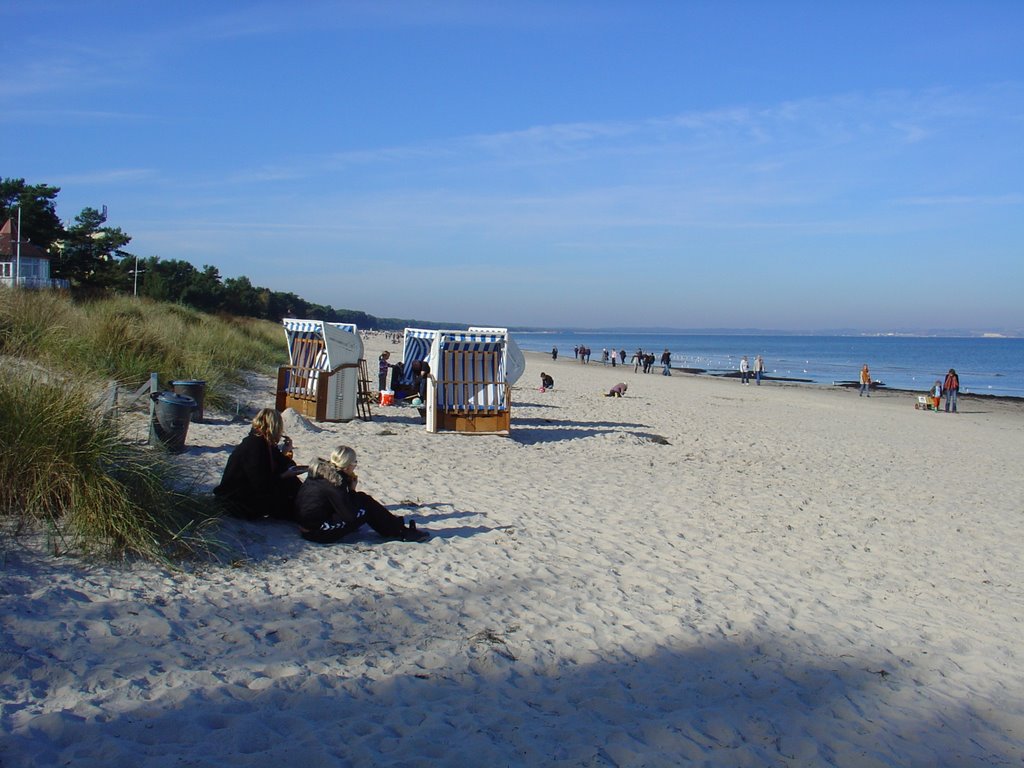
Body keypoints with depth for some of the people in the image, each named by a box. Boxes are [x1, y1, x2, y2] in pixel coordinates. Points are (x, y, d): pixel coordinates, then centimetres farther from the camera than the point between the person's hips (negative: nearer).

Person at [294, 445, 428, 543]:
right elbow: (350, 515, -20)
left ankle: (396, 525, 16)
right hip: (318, 533, -9)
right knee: (366, 506, -7)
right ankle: (402, 532, 3)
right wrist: (352, 489, -7)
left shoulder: (320, 470, 3)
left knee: (362, 498, 11)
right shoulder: (335, 482, -23)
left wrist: (349, 486, -1)